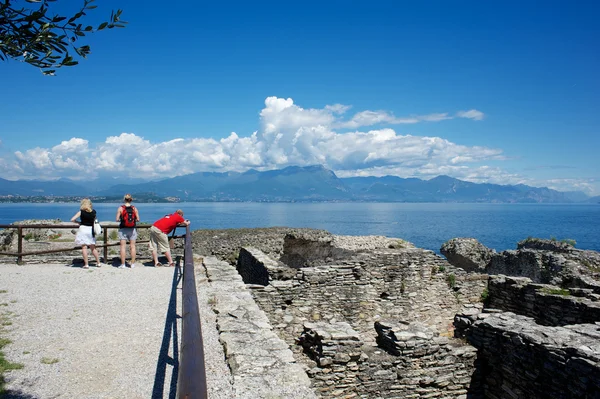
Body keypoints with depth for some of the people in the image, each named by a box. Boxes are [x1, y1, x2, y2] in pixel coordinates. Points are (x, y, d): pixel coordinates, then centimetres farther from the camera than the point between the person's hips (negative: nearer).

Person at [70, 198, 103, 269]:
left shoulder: (81, 212, -7)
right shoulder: (93, 212, 2)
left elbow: (72, 219, -10)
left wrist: (78, 222, 7)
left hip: (83, 229, -4)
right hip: (91, 229, 4)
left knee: (84, 247, 1)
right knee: (93, 248, 14)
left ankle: (86, 264, -1)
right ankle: (98, 263, 17)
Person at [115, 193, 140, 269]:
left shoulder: (121, 208, -5)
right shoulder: (134, 208, 0)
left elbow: (117, 219, -6)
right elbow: (138, 219, 0)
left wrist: (122, 220, 14)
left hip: (123, 229, -2)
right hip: (132, 229, 2)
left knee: (123, 246, 3)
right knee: (132, 246, 8)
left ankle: (123, 264, 3)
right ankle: (132, 264, 11)